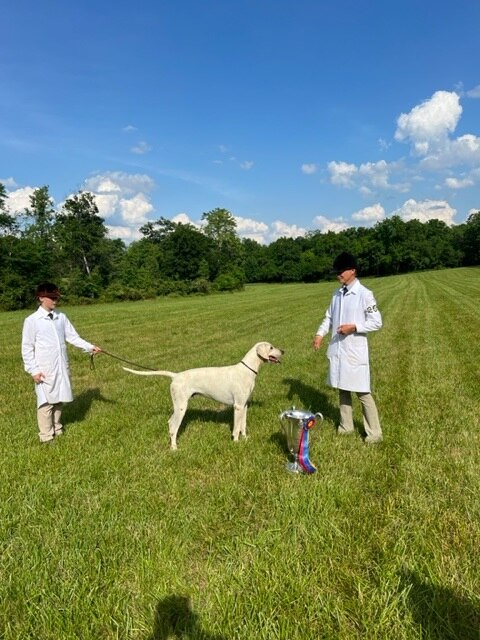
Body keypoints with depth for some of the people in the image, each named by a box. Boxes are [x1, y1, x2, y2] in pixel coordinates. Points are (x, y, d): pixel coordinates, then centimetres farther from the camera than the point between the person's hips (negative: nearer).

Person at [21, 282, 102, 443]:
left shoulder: (61, 317, 5)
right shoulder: (32, 320, -7)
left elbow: (73, 337, 5)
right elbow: (27, 348, -5)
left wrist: (89, 347, -9)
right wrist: (33, 370, -9)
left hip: (62, 367, 5)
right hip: (45, 369, -4)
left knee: (59, 399, 14)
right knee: (47, 401, 1)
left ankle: (57, 429, 31)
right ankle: (46, 436, 14)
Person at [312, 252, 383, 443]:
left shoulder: (364, 294, -11)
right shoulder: (337, 294, 8)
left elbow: (377, 322, -10)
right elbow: (329, 317, 15)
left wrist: (353, 327, -20)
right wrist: (320, 334, 0)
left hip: (355, 351, -7)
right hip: (337, 350, 7)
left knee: (362, 392, -1)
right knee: (342, 389, 16)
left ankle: (374, 432, 11)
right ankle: (346, 426, 30)